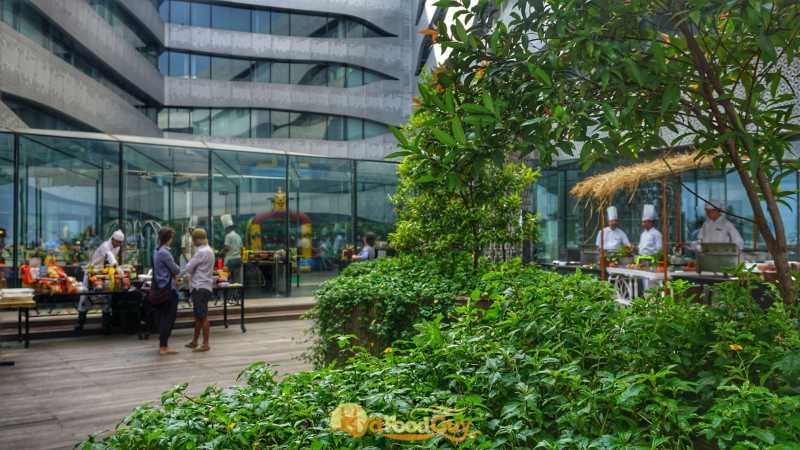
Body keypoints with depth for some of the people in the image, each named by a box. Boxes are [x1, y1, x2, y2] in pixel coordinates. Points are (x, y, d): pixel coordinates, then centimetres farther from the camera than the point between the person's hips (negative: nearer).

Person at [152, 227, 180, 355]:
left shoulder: (157, 251, 11)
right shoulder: (165, 253, -18)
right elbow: (176, 270, -11)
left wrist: (173, 274, 3)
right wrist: (179, 270, 9)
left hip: (161, 288, 10)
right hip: (168, 288, -10)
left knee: (162, 317, 13)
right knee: (169, 318, -4)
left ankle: (163, 344, 20)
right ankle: (163, 347, -2)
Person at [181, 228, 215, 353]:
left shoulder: (201, 252, -17)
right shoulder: (207, 250, 15)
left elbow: (189, 267, -13)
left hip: (201, 288, -10)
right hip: (201, 287, 10)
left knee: (203, 317, -5)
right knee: (198, 316, 16)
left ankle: (205, 344, 0)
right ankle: (194, 342, 26)